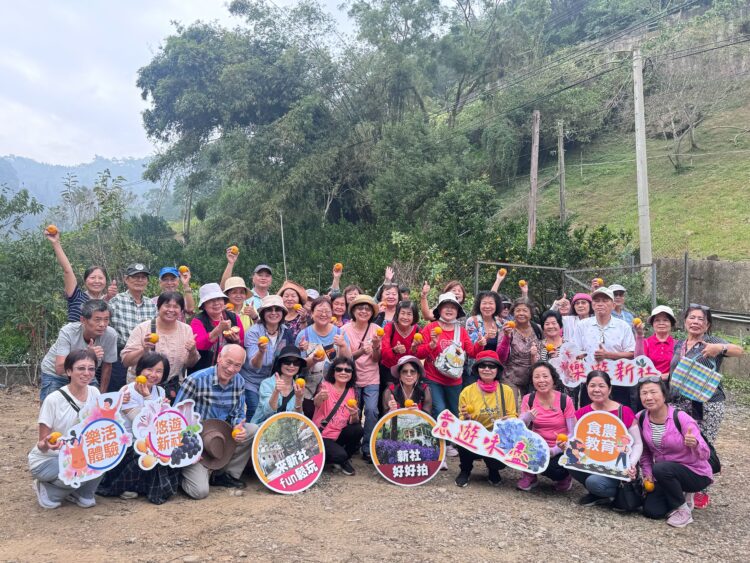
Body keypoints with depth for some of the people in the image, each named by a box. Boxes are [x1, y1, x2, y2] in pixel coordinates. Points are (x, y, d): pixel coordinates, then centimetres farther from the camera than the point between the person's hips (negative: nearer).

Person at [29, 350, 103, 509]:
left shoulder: (94, 393, -7)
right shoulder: (53, 400, -21)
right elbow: (42, 444, -16)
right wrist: (46, 445, -40)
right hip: (46, 461, -5)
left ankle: (83, 493, 3)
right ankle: (47, 490, 0)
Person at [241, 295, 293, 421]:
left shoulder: (285, 332, -6)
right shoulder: (254, 332, -20)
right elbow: (254, 367, -29)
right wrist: (261, 351, -48)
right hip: (252, 381, -4)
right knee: (256, 413, -15)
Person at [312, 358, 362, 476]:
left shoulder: (352, 392, 2)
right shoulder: (325, 385, -12)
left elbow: (353, 422, -3)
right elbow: (316, 403, -34)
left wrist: (354, 415, -28)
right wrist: (320, 397, -59)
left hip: (339, 434, 5)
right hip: (320, 435, -5)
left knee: (358, 429, -23)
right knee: (339, 455, -29)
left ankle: (343, 460, 2)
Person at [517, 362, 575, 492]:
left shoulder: (565, 400, -11)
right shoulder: (528, 399, -3)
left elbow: (573, 433, -10)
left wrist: (555, 450, -25)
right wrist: (526, 419, -33)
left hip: (561, 450, -3)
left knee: (555, 469, -32)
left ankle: (564, 476, 7)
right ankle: (530, 475, 2)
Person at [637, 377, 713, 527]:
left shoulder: (680, 418, -23)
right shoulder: (641, 418, -8)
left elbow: (705, 454, -26)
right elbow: (645, 451, 9)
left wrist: (694, 444, -47)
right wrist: (647, 474, -2)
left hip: (696, 473, -5)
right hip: (666, 475, 5)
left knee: (660, 469, -34)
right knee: (651, 511, -10)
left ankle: (683, 509, -8)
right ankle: (681, 495, 20)